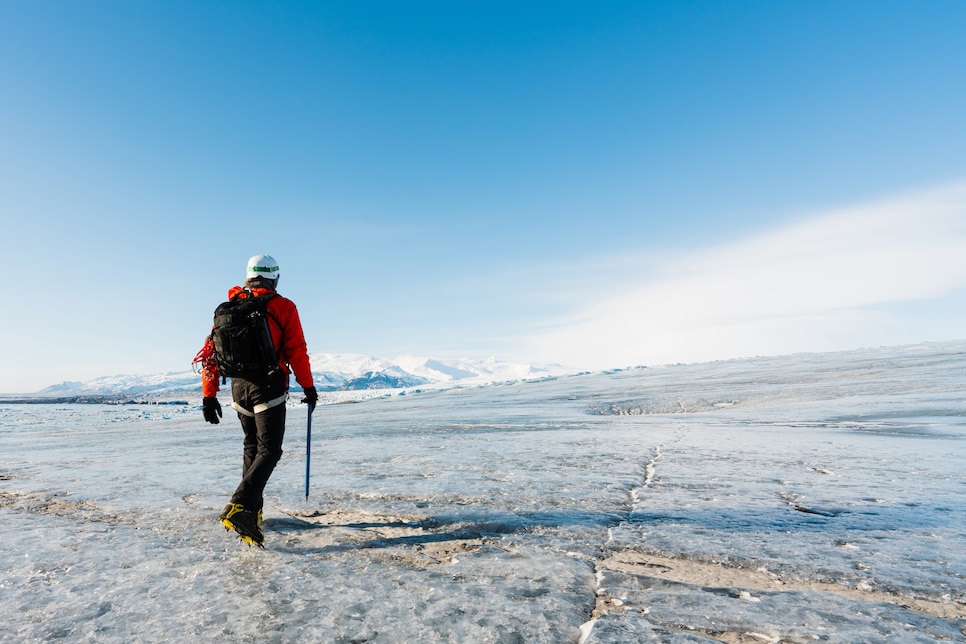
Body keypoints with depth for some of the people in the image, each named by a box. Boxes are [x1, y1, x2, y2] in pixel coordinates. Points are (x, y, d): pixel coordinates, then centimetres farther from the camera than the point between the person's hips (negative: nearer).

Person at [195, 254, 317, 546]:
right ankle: (240, 505, -19)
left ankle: (253, 508, 23)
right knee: (269, 450, -1)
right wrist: (308, 387, 1)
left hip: (239, 388, 5)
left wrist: (209, 395, 12)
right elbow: (297, 351, -9)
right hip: (270, 387, -5)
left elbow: (211, 352, 8)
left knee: (252, 446, 20)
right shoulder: (283, 307, -4)